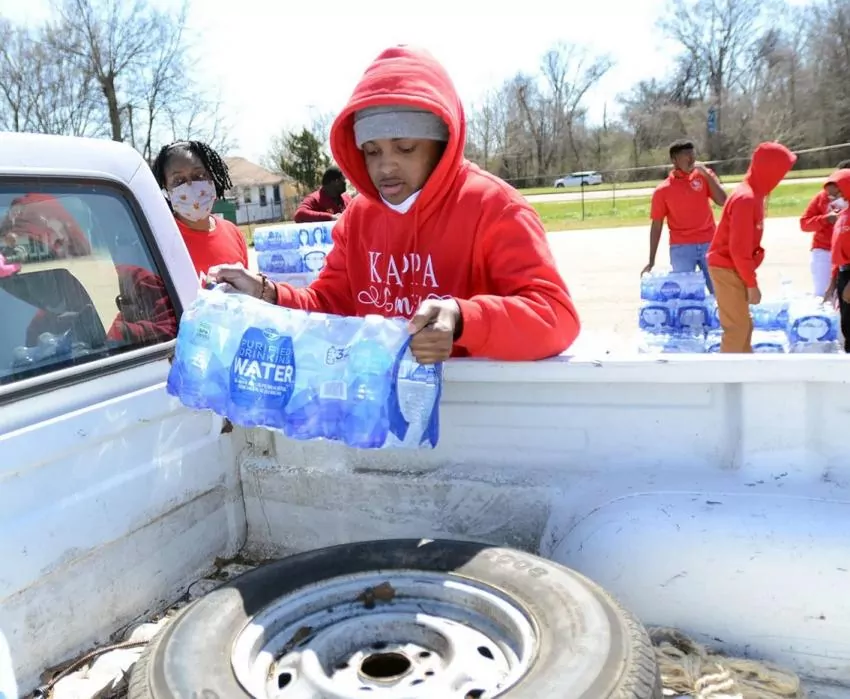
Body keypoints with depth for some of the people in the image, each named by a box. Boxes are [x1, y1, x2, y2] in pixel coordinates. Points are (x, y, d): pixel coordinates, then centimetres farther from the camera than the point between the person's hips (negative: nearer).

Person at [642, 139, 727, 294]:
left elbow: (722, 201, -6)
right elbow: (656, 226, 0)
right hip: (681, 248, -2)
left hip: (708, 244, 2)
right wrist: (651, 261, -1)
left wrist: (707, 174, -11)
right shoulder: (662, 190, -3)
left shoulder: (703, 175, 3)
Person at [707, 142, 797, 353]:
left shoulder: (753, 195, 10)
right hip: (727, 270, -10)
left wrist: (749, 279, 13)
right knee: (737, 328, -7)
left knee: (743, 326, 15)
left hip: (734, 269, 10)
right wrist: (752, 284, -16)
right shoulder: (746, 199, -20)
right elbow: (739, 249, -23)